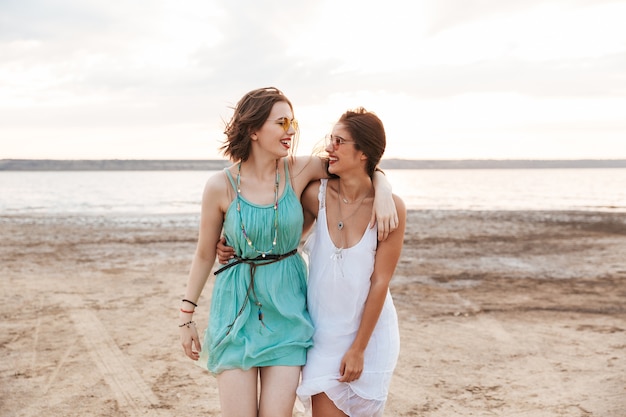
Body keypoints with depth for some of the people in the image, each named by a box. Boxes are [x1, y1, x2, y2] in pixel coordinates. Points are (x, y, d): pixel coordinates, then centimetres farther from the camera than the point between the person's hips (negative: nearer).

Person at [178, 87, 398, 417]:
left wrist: (383, 194, -15)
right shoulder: (221, 186, -9)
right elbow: (204, 254, 2)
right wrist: (186, 314, 4)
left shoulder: (299, 170, -5)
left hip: (286, 306, 2)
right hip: (237, 306, -1)